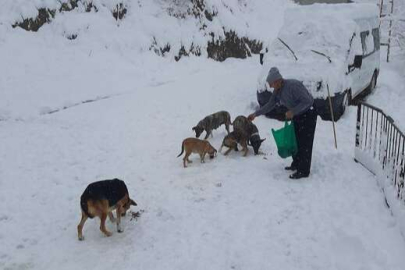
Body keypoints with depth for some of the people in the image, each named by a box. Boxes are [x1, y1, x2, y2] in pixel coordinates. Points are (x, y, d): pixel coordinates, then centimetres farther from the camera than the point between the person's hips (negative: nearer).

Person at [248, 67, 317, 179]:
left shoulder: (293, 85, -28)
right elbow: (270, 105, 9)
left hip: (308, 115, -9)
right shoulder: (278, 90, -1)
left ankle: (303, 171, -1)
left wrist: (292, 111, -29)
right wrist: (255, 114, 7)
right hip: (297, 115, 9)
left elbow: (307, 101, -28)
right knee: (295, 140, 15)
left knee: (304, 143, -7)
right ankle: (296, 164, 29)